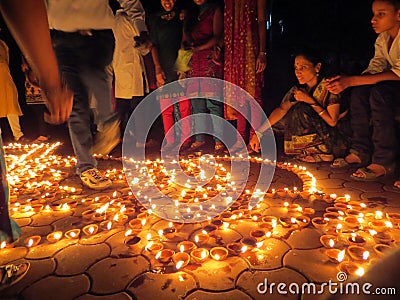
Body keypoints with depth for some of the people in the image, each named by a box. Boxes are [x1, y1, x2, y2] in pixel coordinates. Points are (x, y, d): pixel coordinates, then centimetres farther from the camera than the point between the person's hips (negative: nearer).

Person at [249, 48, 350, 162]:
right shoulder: (299, 89, 0)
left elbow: (332, 121, -19)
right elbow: (281, 110, -11)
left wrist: (310, 101, -21)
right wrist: (259, 132, -21)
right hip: (318, 135, 6)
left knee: (302, 109, -23)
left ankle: (321, 151, -11)